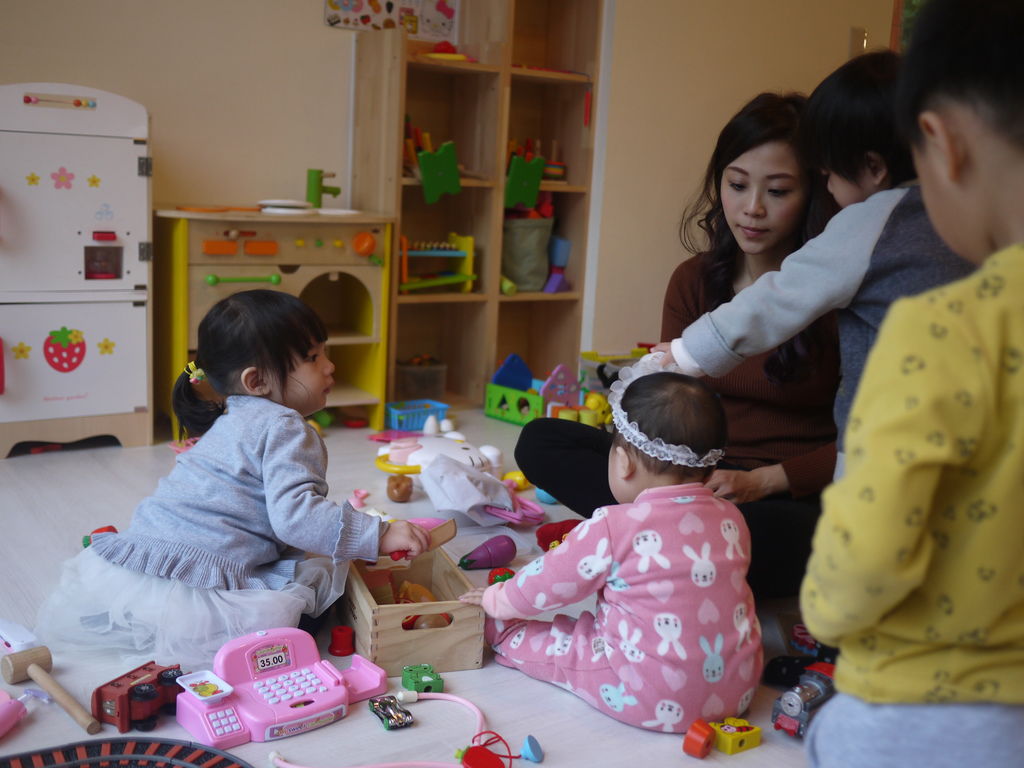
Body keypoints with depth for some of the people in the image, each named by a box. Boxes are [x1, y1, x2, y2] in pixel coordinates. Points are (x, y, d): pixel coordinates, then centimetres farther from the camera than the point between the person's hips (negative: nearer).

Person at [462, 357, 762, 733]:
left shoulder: (614, 528, -15)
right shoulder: (731, 518, 1)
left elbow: (547, 582, -2)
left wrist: (495, 600, 18)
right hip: (739, 690, 5)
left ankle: (490, 631, 36)